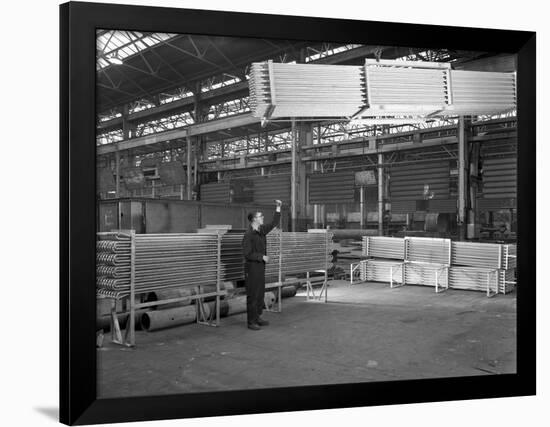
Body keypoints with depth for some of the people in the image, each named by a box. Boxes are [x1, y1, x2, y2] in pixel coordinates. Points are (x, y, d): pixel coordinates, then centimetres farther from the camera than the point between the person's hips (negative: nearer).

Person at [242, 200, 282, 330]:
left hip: (261, 267, 8)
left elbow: (274, 223, 18)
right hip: (252, 268, -8)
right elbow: (247, 254, -20)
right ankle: (251, 322, 4)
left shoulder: (262, 230, 8)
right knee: (252, 295, -3)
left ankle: (257, 317, 24)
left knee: (260, 294, 13)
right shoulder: (248, 235, -16)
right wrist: (262, 257, -15)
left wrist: (278, 208, 11)